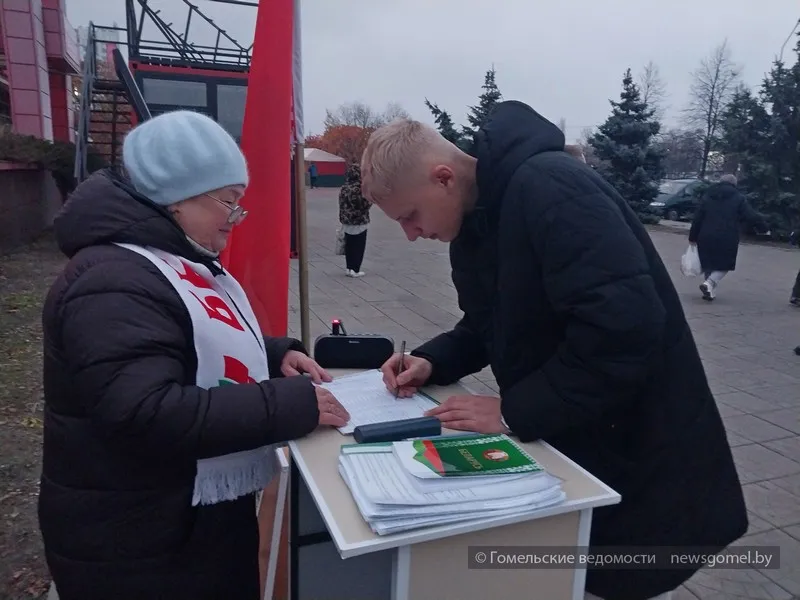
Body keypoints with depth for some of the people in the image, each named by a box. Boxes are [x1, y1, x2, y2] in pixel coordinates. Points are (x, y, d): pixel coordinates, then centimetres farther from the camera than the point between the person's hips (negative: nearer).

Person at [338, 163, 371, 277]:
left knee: (349, 245, 13)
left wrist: (343, 219, 16)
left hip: (347, 222, 6)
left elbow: (341, 204, 8)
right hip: (360, 221, -6)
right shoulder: (361, 188, -16)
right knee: (359, 246, 3)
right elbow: (366, 204, -14)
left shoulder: (344, 188, 3)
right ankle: (356, 270, 4)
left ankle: (349, 267, 18)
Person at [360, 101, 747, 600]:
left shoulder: (547, 187, -27)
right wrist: (432, 362, -6)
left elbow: (626, 325, -34)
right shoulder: (471, 220, 2)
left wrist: (514, 414, -26)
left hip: (637, 452, -7)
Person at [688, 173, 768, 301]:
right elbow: (752, 217, -4)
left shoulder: (708, 196, 10)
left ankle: (710, 290, 16)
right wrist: (764, 227, 11)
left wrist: (693, 237, 12)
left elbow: (697, 218, 8)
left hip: (706, 238, 3)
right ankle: (709, 283, -15)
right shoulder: (739, 198, 1)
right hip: (727, 239, -3)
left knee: (708, 264, 15)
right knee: (724, 265, 7)